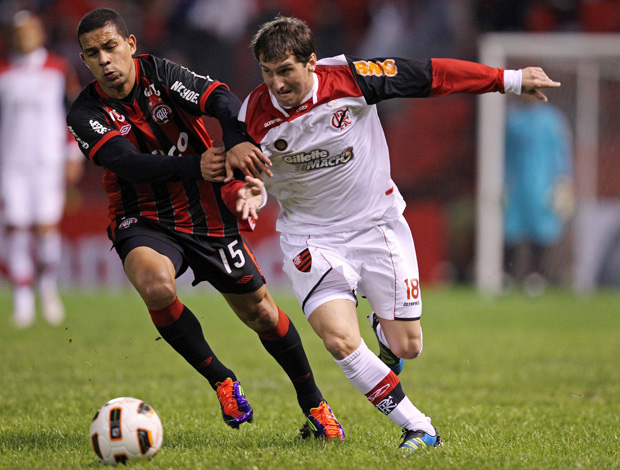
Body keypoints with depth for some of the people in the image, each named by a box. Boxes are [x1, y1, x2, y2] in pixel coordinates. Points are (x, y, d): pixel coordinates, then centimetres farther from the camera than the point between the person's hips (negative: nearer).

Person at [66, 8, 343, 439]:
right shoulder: (86, 115, -10)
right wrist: (194, 167, -41)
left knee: (260, 311, 4)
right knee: (155, 285, -33)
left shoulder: (159, 73, -7)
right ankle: (221, 380, -12)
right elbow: (128, 162, -25)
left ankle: (313, 404, 27)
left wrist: (238, 142, -42)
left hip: (209, 214, 1)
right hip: (145, 224, -1)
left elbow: (221, 100, -20)